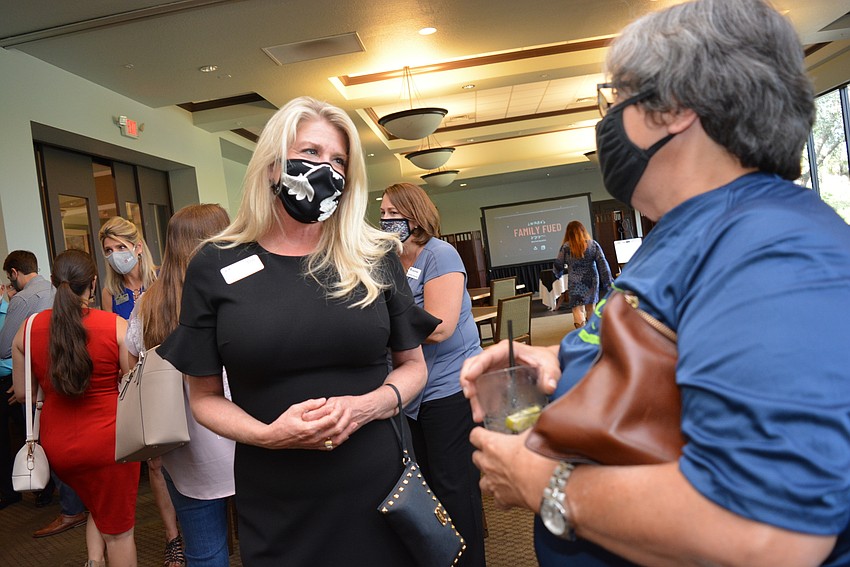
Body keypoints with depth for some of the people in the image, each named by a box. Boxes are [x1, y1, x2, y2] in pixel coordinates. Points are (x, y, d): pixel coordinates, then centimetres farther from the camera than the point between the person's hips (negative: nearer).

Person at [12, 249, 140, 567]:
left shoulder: (29, 329, -5)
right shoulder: (116, 325, -16)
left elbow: (22, 393, 5)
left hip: (58, 445, 4)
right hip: (108, 440, -4)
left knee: (98, 507, 31)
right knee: (118, 528, 14)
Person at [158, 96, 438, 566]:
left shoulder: (375, 257, -2)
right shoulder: (214, 267, -3)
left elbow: (413, 365, 5)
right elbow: (204, 395, 3)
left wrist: (367, 406, -15)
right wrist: (266, 434, -16)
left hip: (374, 486, 1)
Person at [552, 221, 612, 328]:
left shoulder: (566, 247, -5)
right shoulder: (593, 244, 0)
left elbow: (558, 264, 4)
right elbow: (602, 263, -3)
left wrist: (558, 274, 25)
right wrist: (608, 281, -1)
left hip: (576, 283, -3)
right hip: (592, 280, 3)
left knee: (578, 309, -5)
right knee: (591, 308, 17)